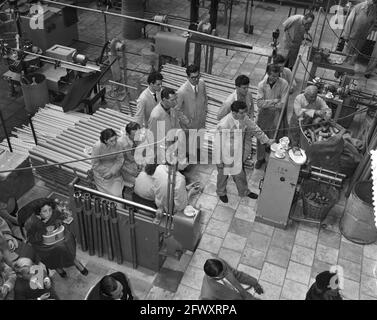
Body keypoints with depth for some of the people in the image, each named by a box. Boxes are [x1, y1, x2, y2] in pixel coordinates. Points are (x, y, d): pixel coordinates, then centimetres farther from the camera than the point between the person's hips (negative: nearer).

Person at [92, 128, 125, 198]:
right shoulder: (97, 147, -25)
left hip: (115, 172, 2)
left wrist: (112, 172, -15)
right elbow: (95, 165, -14)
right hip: (101, 173, -2)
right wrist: (106, 172, -14)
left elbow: (120, 159, -6)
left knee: (117, 193, -4)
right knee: (111, 194, -7)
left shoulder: (117, 144, -19)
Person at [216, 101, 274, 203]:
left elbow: (254, 128, -1)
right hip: (224, 155, -5)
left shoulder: (244, 118, -18)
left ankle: (244, 191, 52)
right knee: (223, 175, 22)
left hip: (238, 154, 5)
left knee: (240, 174, 26)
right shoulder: (224, 125, -37)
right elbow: (219, 144, -27)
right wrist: (220, 161, -19)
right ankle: (221, 193, 50)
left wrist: (267, 140, -3)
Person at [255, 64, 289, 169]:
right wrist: (274, 101, -20)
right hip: (263, 114, 2)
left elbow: (282, 104, -19)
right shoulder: (262, 84, -11)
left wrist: (267, 104, -13)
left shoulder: (284, 84, -16)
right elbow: (259, 103, -17)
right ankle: (260, 158, 34)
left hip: (276, 114, -2)